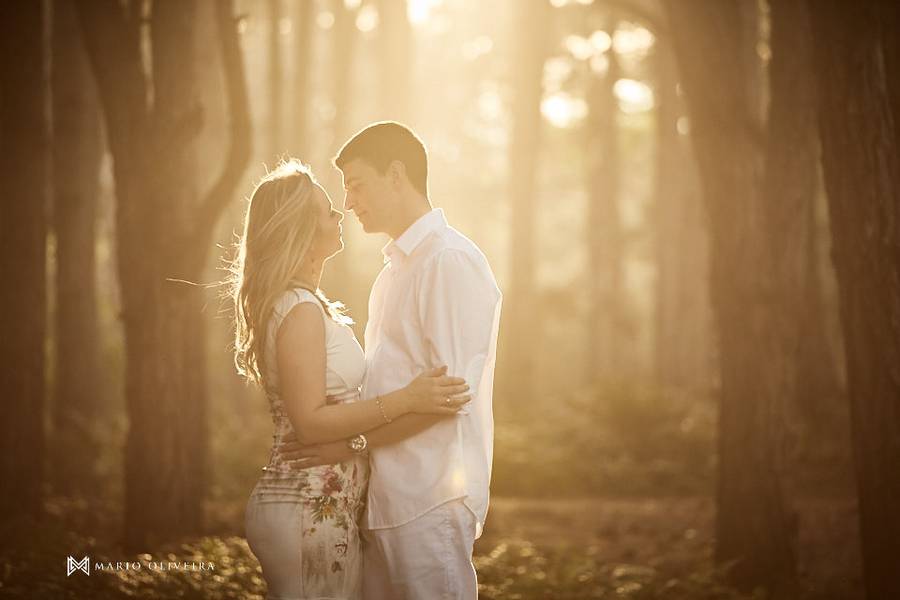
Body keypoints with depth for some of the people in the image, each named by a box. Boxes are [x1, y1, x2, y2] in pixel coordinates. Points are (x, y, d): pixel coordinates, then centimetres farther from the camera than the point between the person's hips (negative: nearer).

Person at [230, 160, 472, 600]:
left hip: (319, 506, 10)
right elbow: (309, 422, -20)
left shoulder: (303, 303, 15)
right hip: (311, 512, -10)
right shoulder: (300, 310, -16)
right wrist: (405, 400, -23)